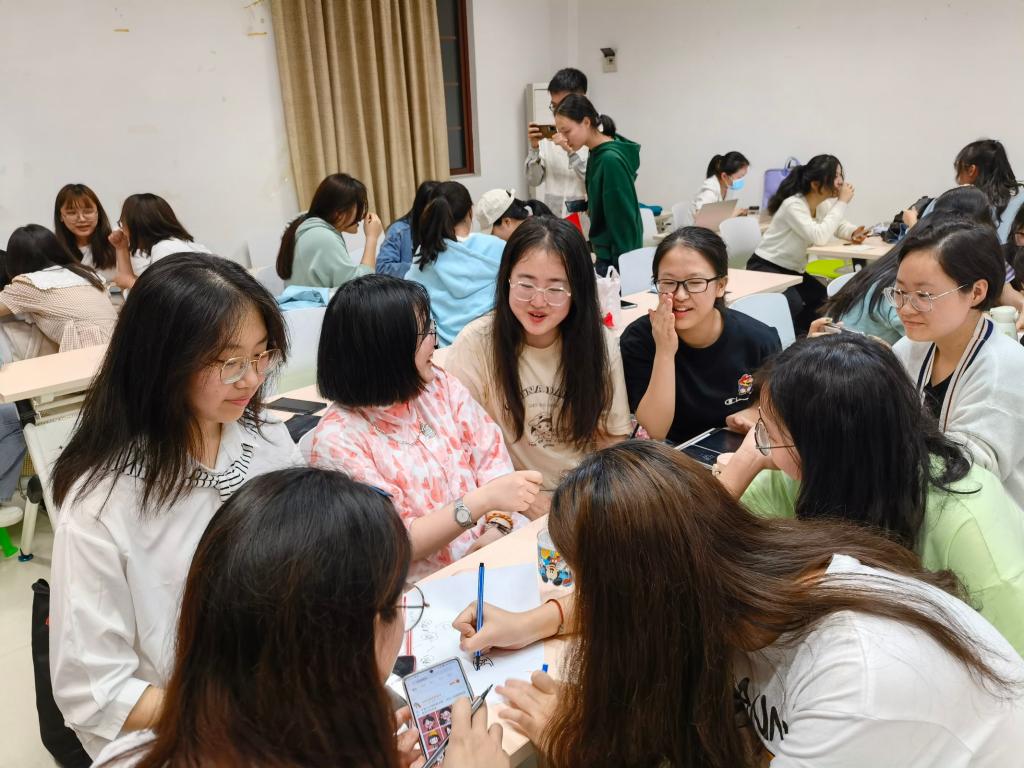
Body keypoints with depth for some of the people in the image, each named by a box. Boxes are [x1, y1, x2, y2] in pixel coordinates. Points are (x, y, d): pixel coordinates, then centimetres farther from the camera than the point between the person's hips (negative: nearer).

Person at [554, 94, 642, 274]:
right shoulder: (598, 154, 6)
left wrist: (621, 265, -18)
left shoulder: (611, 159, -20)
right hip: (605, 252, 9)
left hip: (617, 258, -9)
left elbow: (623, 219, -19)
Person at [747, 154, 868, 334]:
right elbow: (820, 237, -34)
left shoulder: (825, 203, 2)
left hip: (793, 270, 8)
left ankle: (800, 338, 11)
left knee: (826, 301, -7)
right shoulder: (793, 205, -24)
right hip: (766, 268, -8)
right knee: (793, 304, -30)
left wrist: (853, 232, -12)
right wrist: (842, 202, -26)